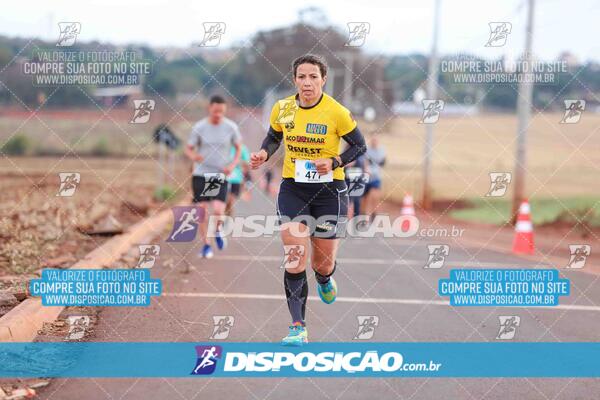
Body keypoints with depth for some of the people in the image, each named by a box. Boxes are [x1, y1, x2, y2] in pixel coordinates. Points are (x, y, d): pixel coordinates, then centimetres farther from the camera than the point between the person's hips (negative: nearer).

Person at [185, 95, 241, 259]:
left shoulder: (231, 127, -3)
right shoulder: (199, 127, -5)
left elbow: (238, 148, 11)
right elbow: (188, 149, 2)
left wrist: (232, 165, -5)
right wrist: (194, 156, -22)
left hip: (220, 175, 0)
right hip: (200, 174, 0)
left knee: (218, 211, -15)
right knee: (203, 210, 1)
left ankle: (218, 231, 19)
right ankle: (206, 244, 18)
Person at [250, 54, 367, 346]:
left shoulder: (337, 112, -11)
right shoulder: (282, 108, -1)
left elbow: (359, 145, -2)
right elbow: (273, 137, 17)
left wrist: (334, 163, -18)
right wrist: (264, 153, -4)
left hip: (329, 190, -2)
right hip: (292, 189, 2)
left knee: (323, 263, 6)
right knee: (295, 257, -12)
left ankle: (324, 279, 46)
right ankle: (298, 328, -9)